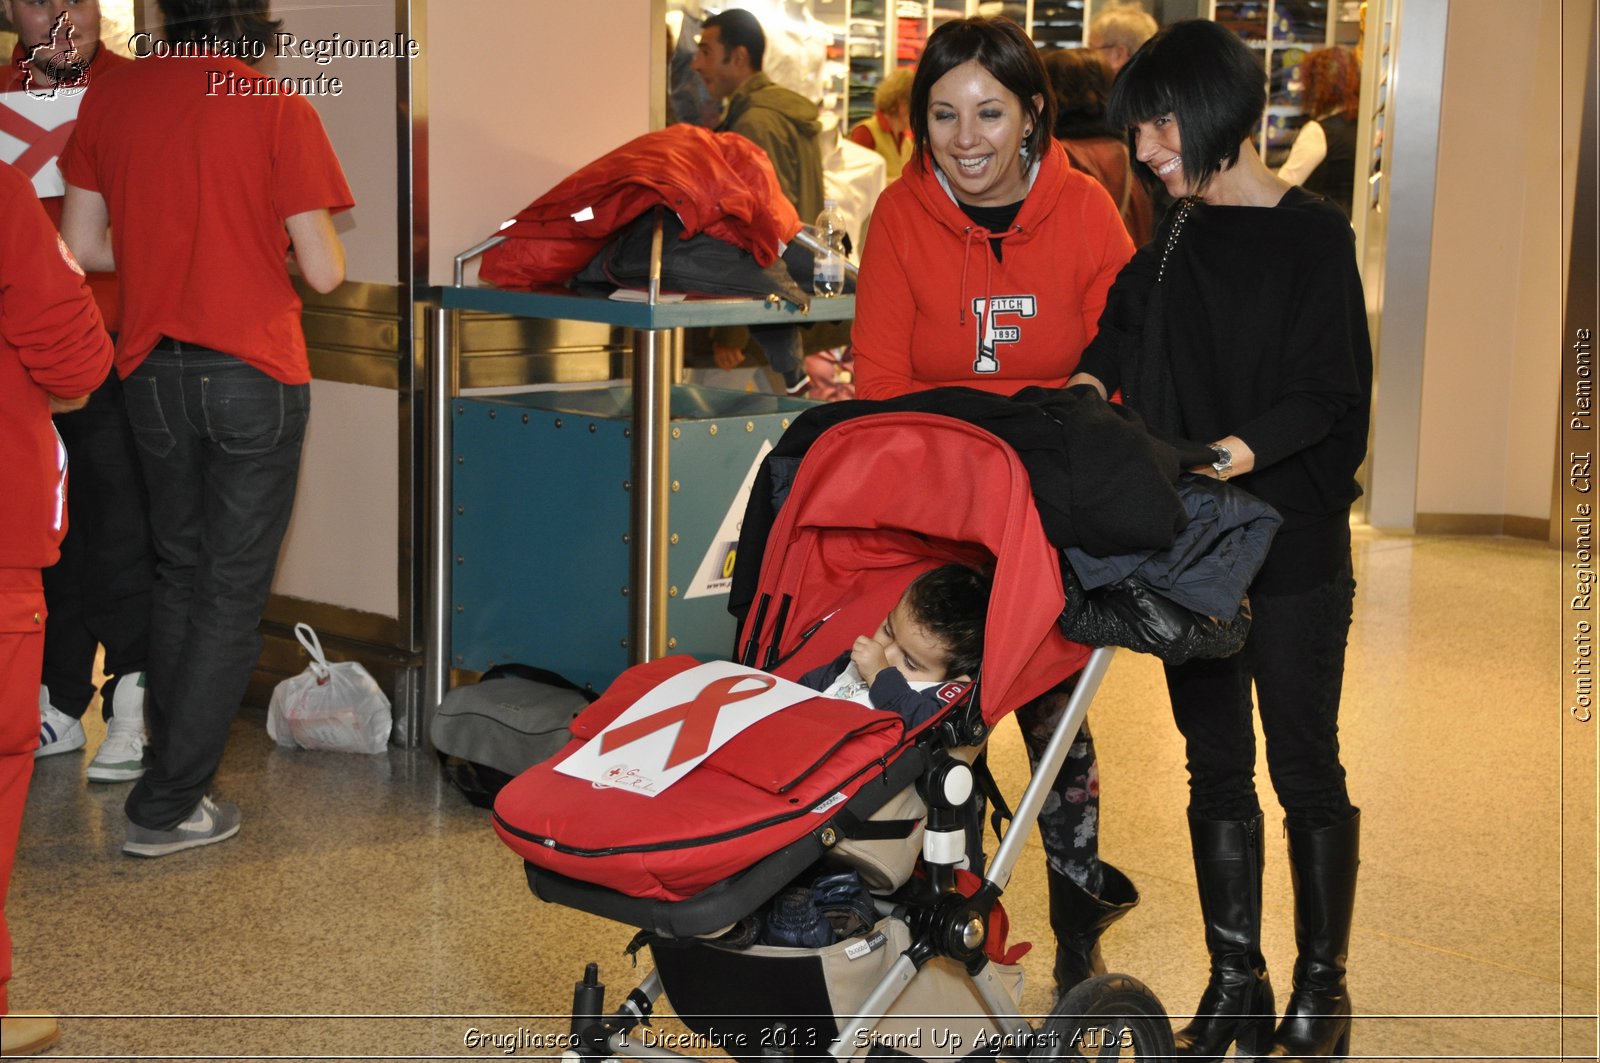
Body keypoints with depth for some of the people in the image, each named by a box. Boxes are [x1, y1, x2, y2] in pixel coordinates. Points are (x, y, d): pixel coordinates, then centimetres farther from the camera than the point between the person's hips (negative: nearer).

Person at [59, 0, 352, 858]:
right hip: (256, 375, -4)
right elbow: (324, 271, -11)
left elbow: (83, 246, 3)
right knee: (233, 594, 4)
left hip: (153, 370, 5)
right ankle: (166, 806, 5)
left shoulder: (110, 97, 0)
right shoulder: (278, 112, -12)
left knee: (178, 573, 20)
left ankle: (172, 763, 28)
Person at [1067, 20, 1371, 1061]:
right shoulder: (1173, 236, 10)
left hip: (1293, 547, -6)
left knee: (1305, 768, 5)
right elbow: (1121, 339, 18)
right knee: (1216, 767, 11)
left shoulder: (1313, 235, -9)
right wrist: (1084, 388, -2)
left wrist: (1247, 447, -27)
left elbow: (1331, 390, -14)